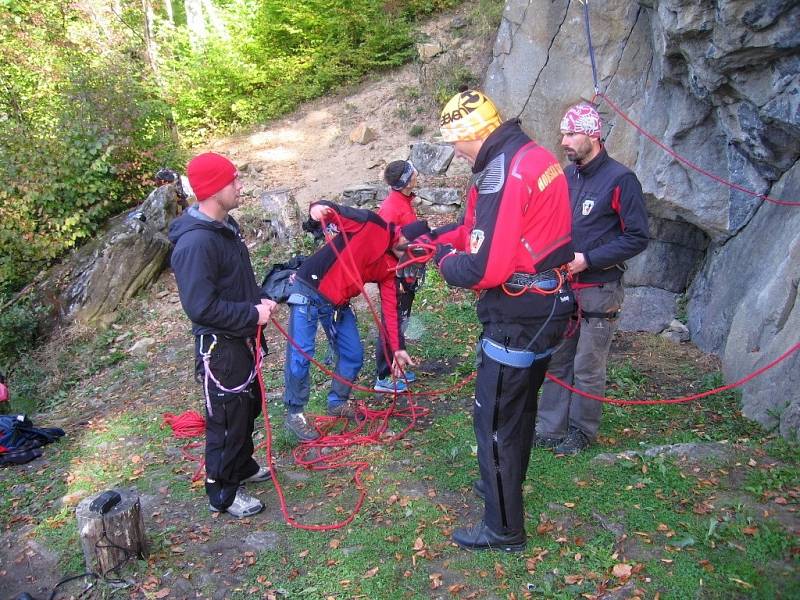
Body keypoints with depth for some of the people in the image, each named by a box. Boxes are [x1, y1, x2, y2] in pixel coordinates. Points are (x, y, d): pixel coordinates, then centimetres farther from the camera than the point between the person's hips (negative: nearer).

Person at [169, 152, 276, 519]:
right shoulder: (195, 243, -27)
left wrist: (260, 301, 0)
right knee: (227, 420, 6)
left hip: (242, 338, 10)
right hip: (220, 347, -10)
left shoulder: (225, 225, 5)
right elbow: (201, 307, -30)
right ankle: (223, 495, 25)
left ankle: (243, 467, 46)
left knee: (248, 406, 25)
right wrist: (253, 313, -22)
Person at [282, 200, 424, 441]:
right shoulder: (371, 225, -14)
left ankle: (338, 403, 31)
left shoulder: (392, 267, 4)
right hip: (309, 292, -7)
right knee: (301, 355, -9)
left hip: (338, 304, 7)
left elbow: (390, 307, 3)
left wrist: (397, 348, -1)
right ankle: (294, 414, 8)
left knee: (353, 354, 9)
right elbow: (333, 212, -17)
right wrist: (319, 208, -42)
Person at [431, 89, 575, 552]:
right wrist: (437, 237, 8)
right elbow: (484, 227, 14)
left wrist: (445, 259, -8)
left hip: (518, 315, -10)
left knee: (494, 418, 2)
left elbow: (484, 269, -27)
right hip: (549, 305, 10)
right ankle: (507, 482, 46)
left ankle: (504, 529, 16)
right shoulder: (533, 154, 7)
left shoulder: (504, 173, -23)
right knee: (521, 404, 25)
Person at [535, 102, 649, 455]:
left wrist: (587, 260, -19)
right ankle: (550, 428, 25)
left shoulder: (620, 180, -12)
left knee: (588, 369, 5)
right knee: (557, 361, 13)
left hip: (599, 290, -6)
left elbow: (637, 238, -13)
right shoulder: (567, 175, 8)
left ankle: (582, 432, 22)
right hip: (563, 285, 6)